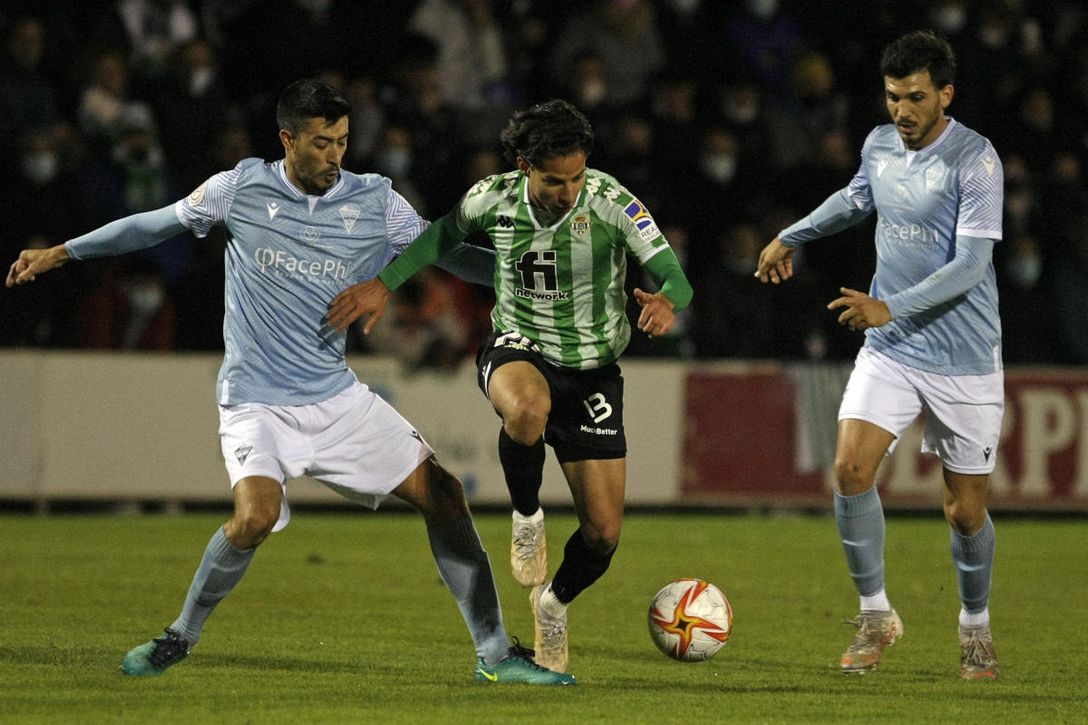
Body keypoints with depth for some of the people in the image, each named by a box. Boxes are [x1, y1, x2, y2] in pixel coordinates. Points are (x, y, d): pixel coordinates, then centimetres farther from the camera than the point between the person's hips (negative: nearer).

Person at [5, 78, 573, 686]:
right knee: (256, 516, -28)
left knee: (442, 494, -4)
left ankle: (494, 652, 7)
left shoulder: (376, 202, -1)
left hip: (337, 396, 3)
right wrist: (60, 253, 15)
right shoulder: (241, 189, -3)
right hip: (256, 401, -3)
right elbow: (156, 225, 10)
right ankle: (183, 635, -2)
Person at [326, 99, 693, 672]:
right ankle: (526, 516, -12)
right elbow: (442, 235, 9)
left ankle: (555, 603, 32)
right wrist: (383, 285, -2)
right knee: (527, 410, -42)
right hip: (517, 350, -1)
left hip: (592, 371, 1)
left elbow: (675, 280, -21)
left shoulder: (611, 202, -19)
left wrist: (666, 303, -44)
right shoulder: (493, 198, -12)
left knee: (603, 533, -3)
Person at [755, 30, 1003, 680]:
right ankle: (876, 615, 1)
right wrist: (791, 237, 34)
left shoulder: (975, 159, -15)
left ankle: (976, 627, 28)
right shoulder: (881, 145, 4)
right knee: (851, 468, -15)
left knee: (966, 511, 2)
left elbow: (971, 265, -20)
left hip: (965, 359, -4)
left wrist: (891, 307, -28)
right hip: (890, 352, 4)